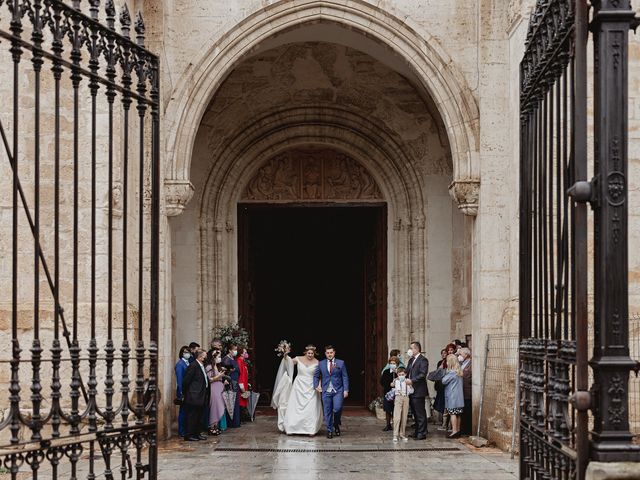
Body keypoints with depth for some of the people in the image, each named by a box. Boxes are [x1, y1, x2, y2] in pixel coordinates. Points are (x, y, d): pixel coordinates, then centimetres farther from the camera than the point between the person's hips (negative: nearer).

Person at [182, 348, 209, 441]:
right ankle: (189, 435, 1)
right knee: (192, 416, -4)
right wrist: (185, 393, -8)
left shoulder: (202, 366, 14)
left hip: (201, 396, 9)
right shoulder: (193, 366, -15)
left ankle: (197, 433, 20)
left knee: (199, 416, 13)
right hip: (194, 396, -9)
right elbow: (186, 381, -14)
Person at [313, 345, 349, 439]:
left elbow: (345, 377, 4)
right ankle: (329, 430, 12)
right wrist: (316, 386, 0)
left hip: (338, 391, -2)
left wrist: (346, 390, -4)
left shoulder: (341, 363, 5)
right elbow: (316, 376, 16)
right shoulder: (321, 364, 9)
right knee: (327, 412, 1)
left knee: (337, 409, -16)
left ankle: (336, 425, 11)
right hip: (326, 391, 2)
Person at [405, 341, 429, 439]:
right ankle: (417, 432, 20)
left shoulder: (423, 360, -10)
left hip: (418, 391, -9)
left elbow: (423, 374, -19)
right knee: (415, 413, 13)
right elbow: (407, 372, 19)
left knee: (420, 413, -5)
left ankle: (422, 433, -1)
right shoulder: (411, 360, 18)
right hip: (411, 391, 9)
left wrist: (412, 381, -23)